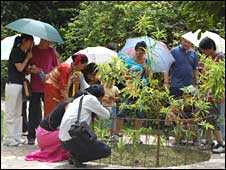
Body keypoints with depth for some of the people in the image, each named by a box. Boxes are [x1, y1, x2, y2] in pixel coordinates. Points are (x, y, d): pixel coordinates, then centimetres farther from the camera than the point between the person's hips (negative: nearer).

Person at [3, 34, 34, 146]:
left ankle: (17, 137, 16)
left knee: (18, 113, 11)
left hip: (20, 84, 9)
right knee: (10, 112, -4)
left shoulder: (24, 53, 14)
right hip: (13, 84, -9)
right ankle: (8, 138, -1)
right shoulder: (16, 52, -11)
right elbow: (19, 68, -17)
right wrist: (28, 58, -8)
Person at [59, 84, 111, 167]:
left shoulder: (78, 99, 21)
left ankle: (74, 154, 13)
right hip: (74, 141, -8)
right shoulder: (91, 99, -2)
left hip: (64, 141, 9)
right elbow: (106, 115, 5)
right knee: (106, 151, 3)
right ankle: (78, 158, -6)